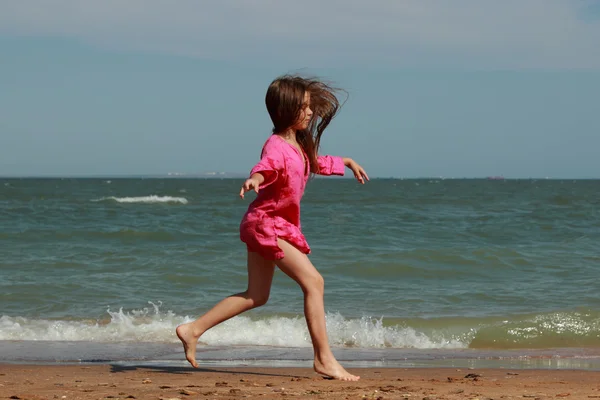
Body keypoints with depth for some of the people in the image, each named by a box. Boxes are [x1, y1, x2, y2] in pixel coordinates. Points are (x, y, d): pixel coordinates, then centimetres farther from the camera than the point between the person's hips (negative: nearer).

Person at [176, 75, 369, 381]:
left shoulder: (300, 144, 11)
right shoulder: (276, 146, -18)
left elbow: (317, 163, 33)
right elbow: (265, 168, -39)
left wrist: (347, 162, 42)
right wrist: (253, 180, -61)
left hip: (280, 223, 10)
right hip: (266, 221, -10)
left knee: (256, 296, 14)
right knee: (313, 282, -14)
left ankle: (192, 330, 19)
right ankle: (324, 359, -12)